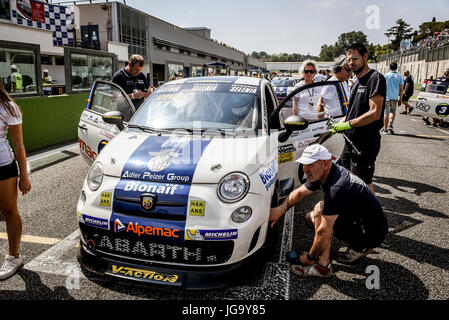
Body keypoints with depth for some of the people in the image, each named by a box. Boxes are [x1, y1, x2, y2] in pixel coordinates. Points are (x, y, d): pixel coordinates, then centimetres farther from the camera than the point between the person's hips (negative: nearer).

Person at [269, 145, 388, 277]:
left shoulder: (337, 187, -32)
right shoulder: (326, 174, -3)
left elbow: (325, 231, -30)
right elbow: (299, 192, 11)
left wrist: (310, 257, -16)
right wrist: (282, 208, -5)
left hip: (373, 233, -9)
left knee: (320, 209, -23)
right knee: (310, 217, 9)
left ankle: (323, 266, -15)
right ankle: (359, 247, 12)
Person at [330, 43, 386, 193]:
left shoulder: (375, 78, -14)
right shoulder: (356, 83, 16)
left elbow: (375, 113, -22)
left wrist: (348, 124, -21)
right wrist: (339, 125, 8)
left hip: (366, 143, -9)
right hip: (351, 140, 9)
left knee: (364, 183, -2)